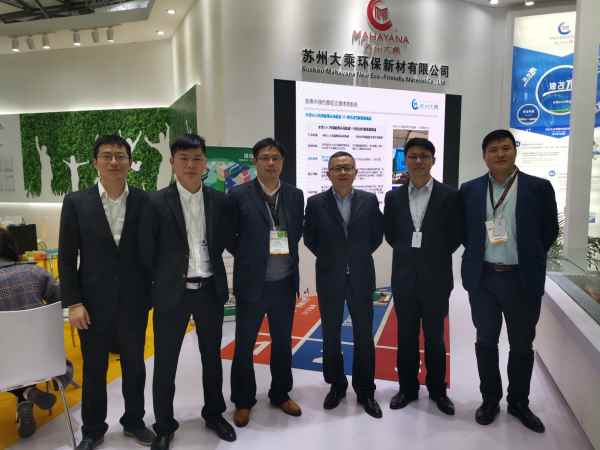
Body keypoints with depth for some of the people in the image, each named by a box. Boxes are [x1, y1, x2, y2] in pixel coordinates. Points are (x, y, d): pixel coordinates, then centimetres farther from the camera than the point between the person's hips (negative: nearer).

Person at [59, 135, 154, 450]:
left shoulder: (146, 202, -3)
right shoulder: (76, 202, -3)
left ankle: (134, 421, 36)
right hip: (93, 303, 0)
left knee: (134, 366, 15)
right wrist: (73, 303, -7)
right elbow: (66, 258, -2)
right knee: (94, 371, 14)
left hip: (134, 302, 1)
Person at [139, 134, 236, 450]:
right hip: (171, 293, -2)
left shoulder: (218, 200, 1)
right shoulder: (157, 202, -8)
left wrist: (211, 271, 7)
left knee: (212, 357, 17)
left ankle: (214, 413, 38)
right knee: (165, 362, 10)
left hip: (210, 291, 3)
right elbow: (147, 252, -3)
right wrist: (161, 284, 1)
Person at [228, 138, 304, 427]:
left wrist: (286, 256, 2)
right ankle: (243, 401, 30)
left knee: (282, 343, 17)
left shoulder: (295, 195, 3)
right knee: (244, 345, 10)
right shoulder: (238, 195, -8)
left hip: (284, 283, 3)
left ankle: (281, 394, 38)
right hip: (251, 283, -3)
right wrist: (248, 257, 0)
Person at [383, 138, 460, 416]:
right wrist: (406, 251, 4)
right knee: (406, 336, 12)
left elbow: (456, 236, 1)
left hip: (435, 277, -2)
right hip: (404, 277, 2)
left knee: (435, 337, 11)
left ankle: (437, 390, 29)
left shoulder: (449, 195, -4)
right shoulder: (394, 196, 4)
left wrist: (437, 256, 0)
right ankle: (407, 388, 28)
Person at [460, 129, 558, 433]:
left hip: (522, 279, -1)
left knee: (522, 345, 12)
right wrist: (478, 253, 4)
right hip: (482, 278, 1)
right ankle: (490, 399, 29)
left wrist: (529, 259, 3)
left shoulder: (539, 188, -3)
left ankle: (519, 402, 32)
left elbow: (549, 231, 3)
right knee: (486, 342, 12)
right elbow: (463, 230, 10)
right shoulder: (470, 190, 2)